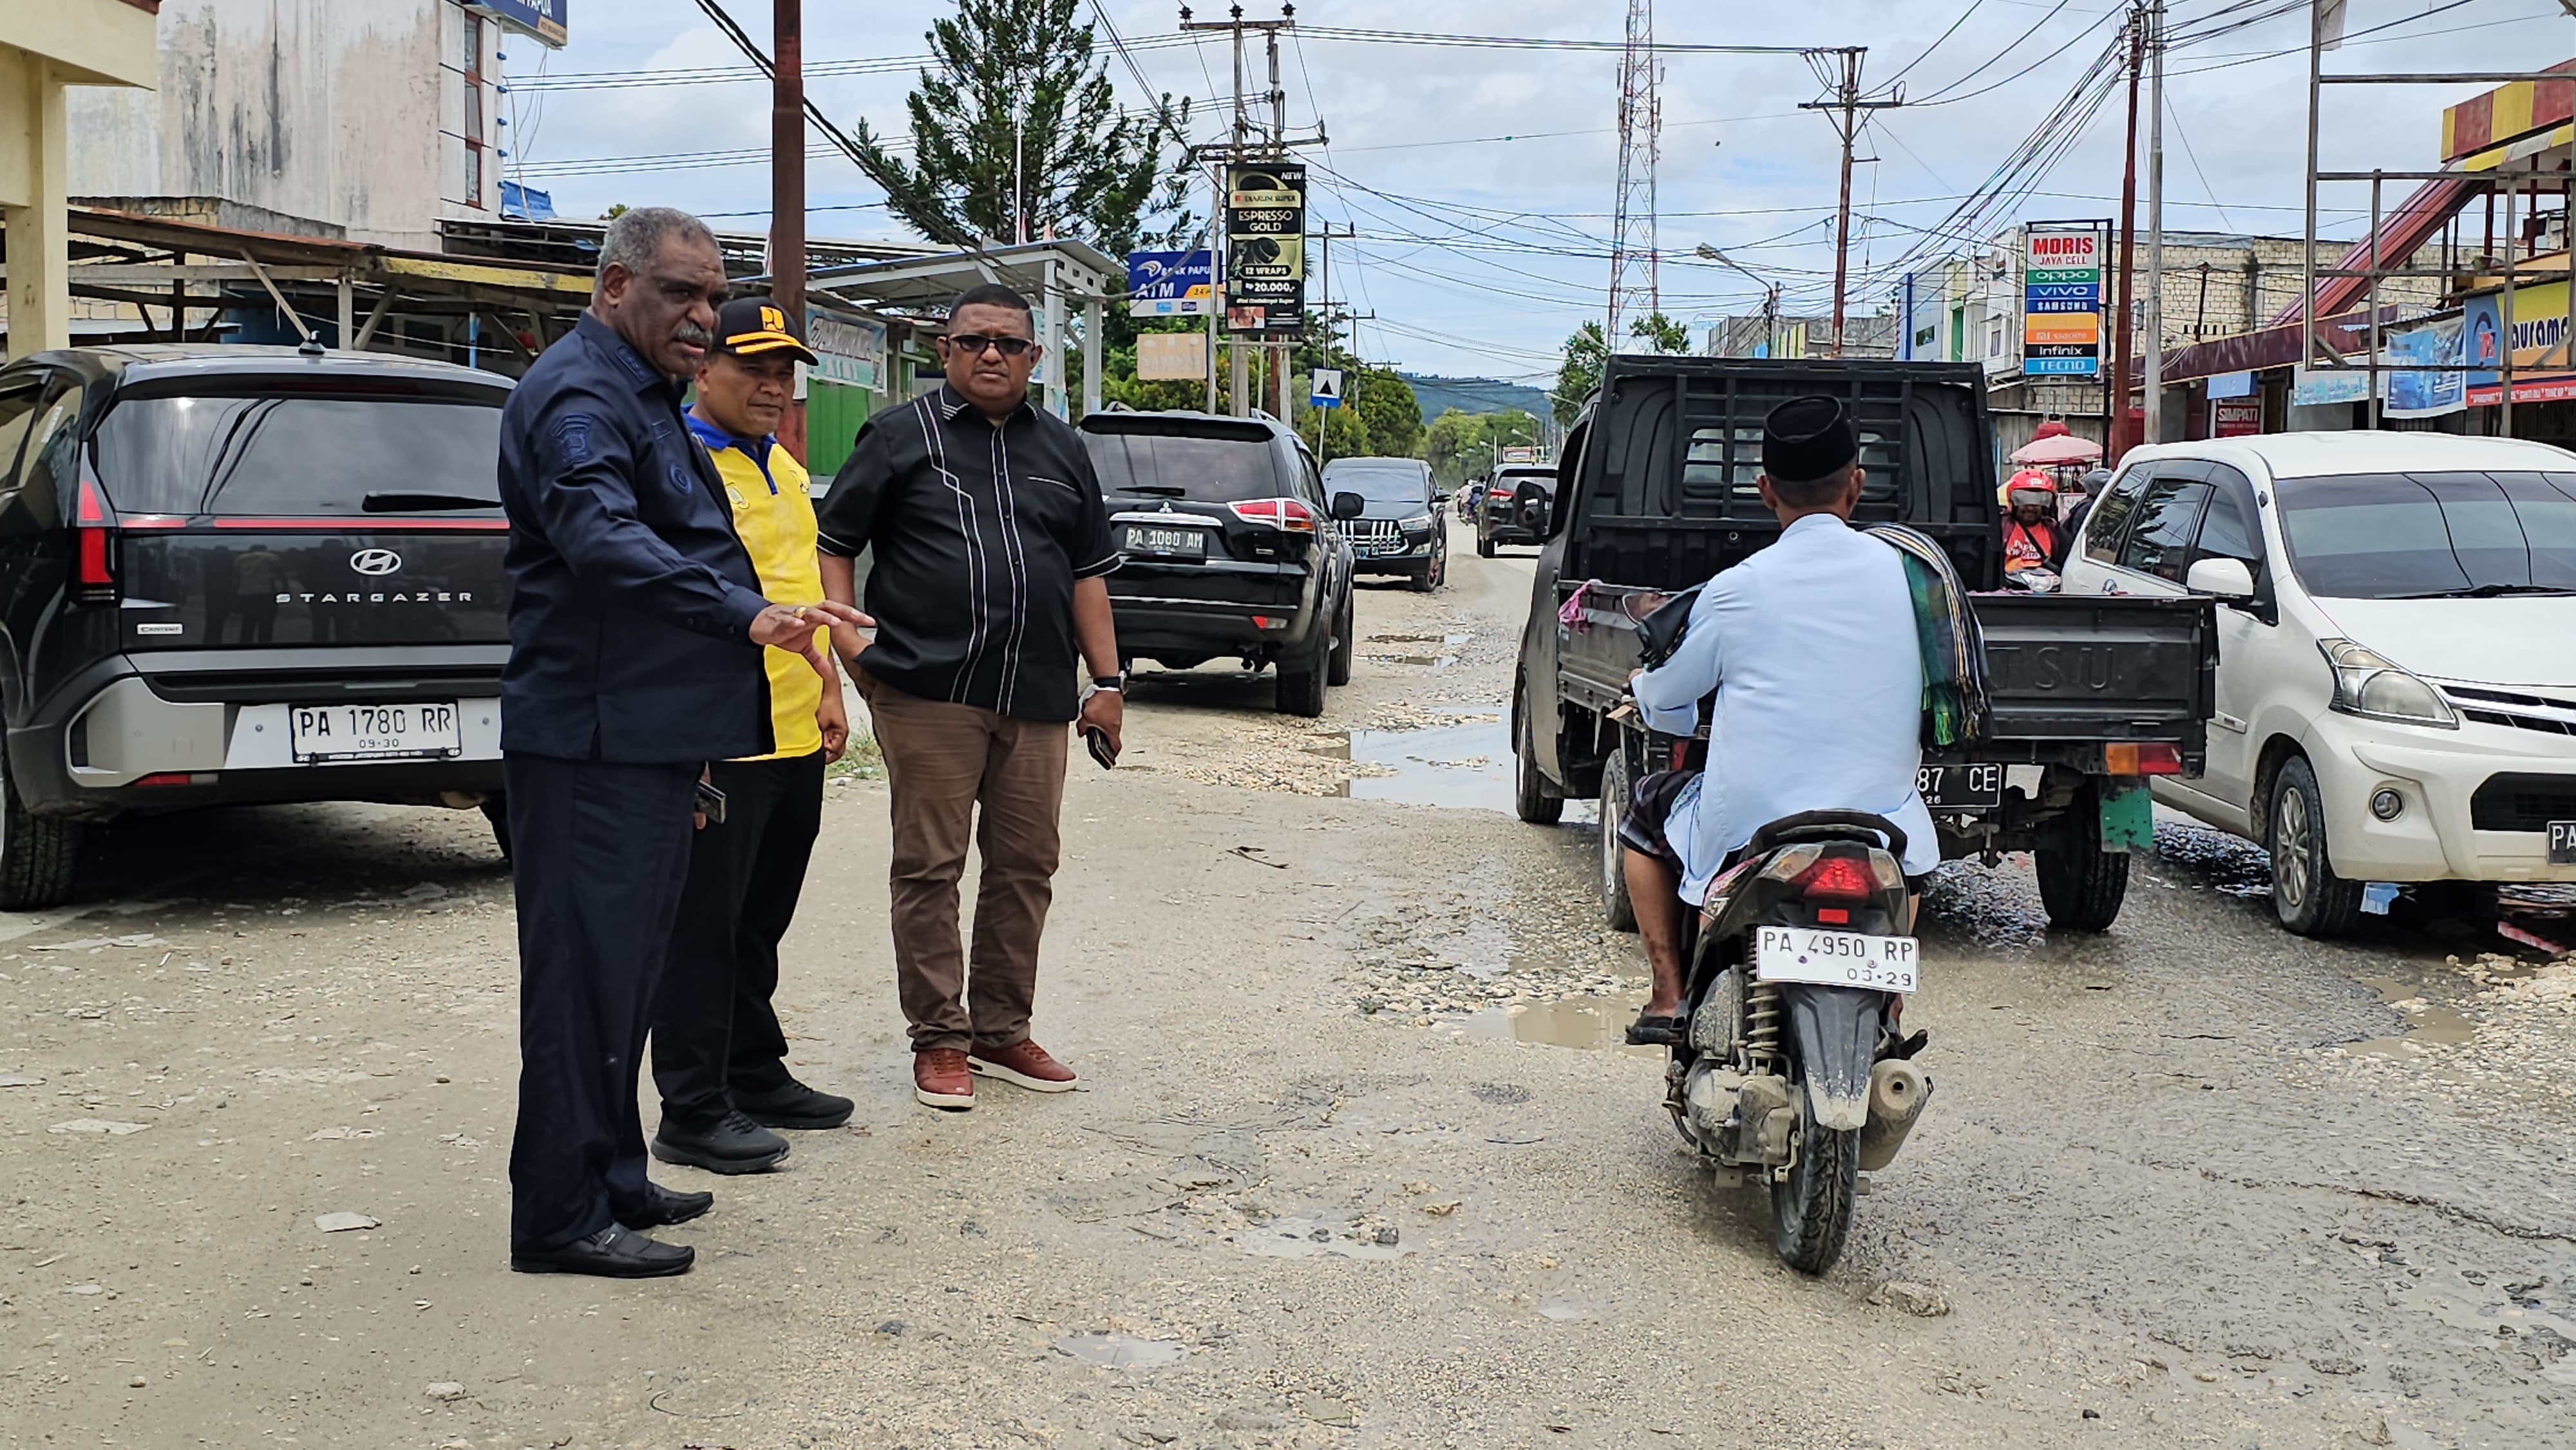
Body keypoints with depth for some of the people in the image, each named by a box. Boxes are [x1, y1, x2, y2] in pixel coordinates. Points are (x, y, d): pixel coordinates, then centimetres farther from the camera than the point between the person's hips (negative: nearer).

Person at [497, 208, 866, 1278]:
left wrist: (767, 627, 31)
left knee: (623, 964, 16)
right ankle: (562, 1216, 0)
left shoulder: (643, 395, 21)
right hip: (594, 740, -11)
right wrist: (748, 614, -41)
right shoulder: (577, 395, -14)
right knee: (586, 968, -6)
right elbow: (607, 542, -32)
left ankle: (609, 1179, 26)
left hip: (646, 738, 11)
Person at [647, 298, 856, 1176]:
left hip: (796, 740, 8)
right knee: (704, 930, -2)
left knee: (759, 926, 18)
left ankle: (756, 1077, 29)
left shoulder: (784, 469, 17)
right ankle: (693, 1113, 5)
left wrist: (828, 691, 19)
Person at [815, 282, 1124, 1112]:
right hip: (927, 692, -4)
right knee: (930, 867, -2)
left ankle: (1001, 1030, 20)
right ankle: (939, 1041, 7)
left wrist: (1106, 681, 12)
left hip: (1037, 700, 4)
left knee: (1026, 867, 8)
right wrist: (845, 635, -9)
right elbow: (832, 542, 5)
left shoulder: (1061, 451, 17)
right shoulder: (901, 437, 5)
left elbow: (1088, 573, 18)